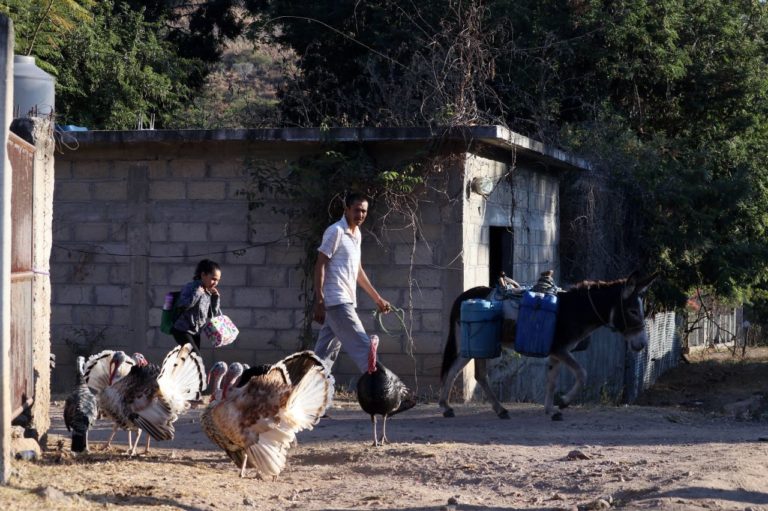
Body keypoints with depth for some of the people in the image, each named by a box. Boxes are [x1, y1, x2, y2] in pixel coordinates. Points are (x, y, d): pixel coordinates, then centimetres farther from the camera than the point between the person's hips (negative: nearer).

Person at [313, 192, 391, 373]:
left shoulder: (357, 234, 17)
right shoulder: (336, 231, -10)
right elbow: (320, 265, -13)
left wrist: (377, 298, 27)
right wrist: (319, 302, -19)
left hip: (345, 301, 9)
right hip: (337, 300, -9)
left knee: (327, 354, 8)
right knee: (363, 347, -10)